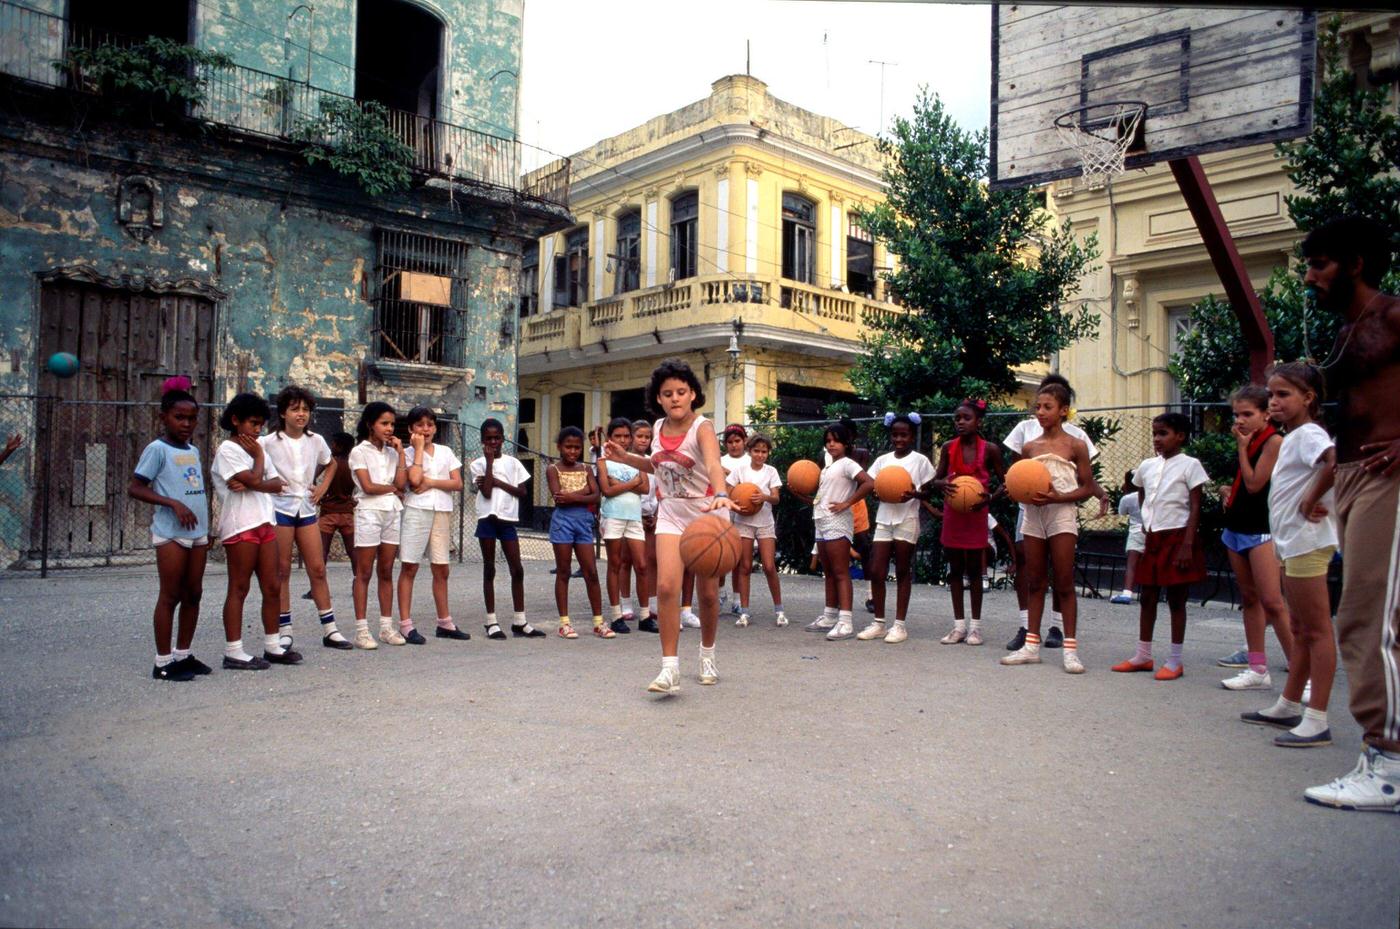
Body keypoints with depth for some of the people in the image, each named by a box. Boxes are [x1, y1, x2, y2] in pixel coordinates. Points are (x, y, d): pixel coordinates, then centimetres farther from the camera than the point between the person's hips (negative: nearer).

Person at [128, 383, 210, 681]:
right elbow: (135, 489, -11)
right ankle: (163, 662, 6)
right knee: (170, 596, -2)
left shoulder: (194, 451, 13)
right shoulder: (158, 449, -7)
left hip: (197, 533, 7)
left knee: (193, 594, 10)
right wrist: (173, 503, -20)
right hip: (170, 534, -7)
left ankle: (183, 654, 21)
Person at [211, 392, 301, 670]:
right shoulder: (228, 450, -7)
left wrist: (249, 484, -8)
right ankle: (233, 652, 3)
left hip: (265, 523, 8)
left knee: (272, 587, 8)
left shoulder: (254, 448, 18)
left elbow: (279, 483, 9)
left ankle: (272, 646, 16)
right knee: (239, 588, -3)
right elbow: (256, 480, -18)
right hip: (240, 527, -8)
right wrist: (258, 456, -1)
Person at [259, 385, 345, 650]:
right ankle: (284, 631, 9)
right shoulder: (268, 442, -7)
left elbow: (331, 464, 22)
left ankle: (330, 629, 8)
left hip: (307, 508, 4)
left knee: (318, 569, 3)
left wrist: (323, 487, 10)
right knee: (282, 570, 2)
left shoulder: (316, 441, 5)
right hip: (280, 507, -3)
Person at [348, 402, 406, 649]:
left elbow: (401, 483, -1)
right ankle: (361, 630, 0)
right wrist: (393, 488, 2)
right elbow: (368, 487, -12)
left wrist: (400, 452, -1)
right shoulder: (360, 451, -2)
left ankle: (387, 626, 12)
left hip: (392, 513, 5)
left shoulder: (392, 452, 13)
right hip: (369, 512, -5)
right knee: (364, 573, -2)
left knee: (386, 573, 8)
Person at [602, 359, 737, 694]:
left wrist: (720, 495, -60)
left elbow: (713, 465, -40)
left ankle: (707, 654, 35)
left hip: (705, 514, -3)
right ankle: (670, 668, -10)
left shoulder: (702, 428, -18)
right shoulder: (658, 428, 0)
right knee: (666, 586, -15)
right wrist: (626, 457, 4)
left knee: (708, 594, 8)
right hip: (670, 515, 4)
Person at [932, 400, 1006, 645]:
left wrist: (990, 498, -20)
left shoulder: (989, 450, -8)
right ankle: (959, 625, 17)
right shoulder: (949, 447, -1)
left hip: (976, 514, -3)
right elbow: (936, 480, 3)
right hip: (952, 513, 3)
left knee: (974, 569, 5)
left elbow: (1005, 482, -2)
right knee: (955, 569, 8)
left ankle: (975, 625, 16)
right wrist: (943, 484, -20)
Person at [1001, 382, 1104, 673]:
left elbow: (1087, 488, -4)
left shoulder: (1075, 446, -4)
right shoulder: (1029, 447, 8)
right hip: (1033, 514, 4)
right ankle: (1032, 645, 15)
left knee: (1064, 584, -2)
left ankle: (1070, 649, 4)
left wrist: (1056, 497, -18)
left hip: (1062, 514, -4)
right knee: (1035, 583, 9)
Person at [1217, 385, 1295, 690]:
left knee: (1272, 602, -13)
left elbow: (1254, 484, -16)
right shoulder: (1247, 441, 12)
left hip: (1261, 529, -8)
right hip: (1237, 526, 8)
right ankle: (1258, 670, 16)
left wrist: (1242, 448, -10)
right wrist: (1231, 494, 5)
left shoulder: (1274, 441, -12)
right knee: (1249, 599, 10)